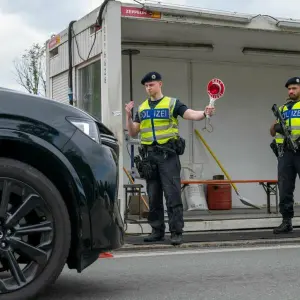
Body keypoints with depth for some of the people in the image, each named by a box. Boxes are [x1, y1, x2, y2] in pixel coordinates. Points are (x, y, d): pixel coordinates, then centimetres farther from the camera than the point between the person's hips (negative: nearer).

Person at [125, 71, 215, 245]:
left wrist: (205, 113, -32)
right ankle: (158, 231, 18)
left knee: (173, 194, -7)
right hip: (149, 155, 5)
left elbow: (191, 114, -12)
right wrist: (128, 116, -1)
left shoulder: (172, 104, 2)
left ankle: (177, 232, -4)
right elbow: (133, 133, 14)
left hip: (168, 154, -5)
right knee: (153, 196, 9)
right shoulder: (142, 108, 15)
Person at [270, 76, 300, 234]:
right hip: (285, 152, 5)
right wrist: (275, 127, -5)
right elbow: (272, 132, 19)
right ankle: (287, 222, 10)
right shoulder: (283, 108, 20)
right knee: (285, 189, 4)